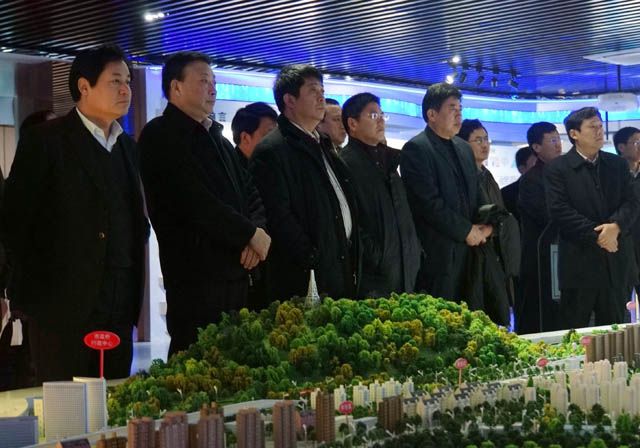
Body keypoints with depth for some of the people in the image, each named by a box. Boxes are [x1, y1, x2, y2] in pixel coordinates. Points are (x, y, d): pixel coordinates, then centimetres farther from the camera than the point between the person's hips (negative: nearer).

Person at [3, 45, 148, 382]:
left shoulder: (127, 147, 16)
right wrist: (34, 287, -5)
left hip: (119, 306, 6)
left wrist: (133, 287, 12)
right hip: (64, 305, -6)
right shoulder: (45, 141, -4)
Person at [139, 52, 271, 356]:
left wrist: (253, 235, -1)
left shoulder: (216, 137, 22)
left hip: (235, 272, 8)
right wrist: (251, 234, -8)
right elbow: (195, 202, -15)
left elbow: (248, 193, 20)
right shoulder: (161, 135, -5)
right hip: (195, 274, -8)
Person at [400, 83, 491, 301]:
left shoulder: (464, 148, 19)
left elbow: (475, 192, 23)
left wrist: (485, 225, 3)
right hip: (437, 251, -7)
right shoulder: (416, 149, -7)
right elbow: (429, 202, -15)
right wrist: (467, 230, -11)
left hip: (468, 246, 7)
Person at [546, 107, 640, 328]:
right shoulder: (558, 169, -1)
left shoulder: (618, 165, 13)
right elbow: (560, 211, -10)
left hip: (616, 261, 4)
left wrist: (616, 226, -16)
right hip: (579, 261, -4)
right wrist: (596, 236, -14)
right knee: (575, 329, 1)